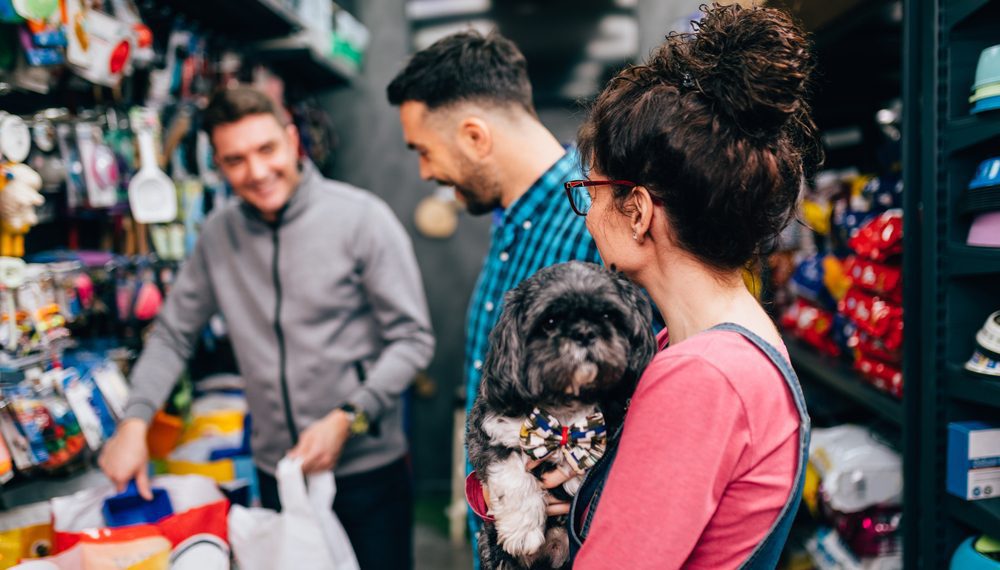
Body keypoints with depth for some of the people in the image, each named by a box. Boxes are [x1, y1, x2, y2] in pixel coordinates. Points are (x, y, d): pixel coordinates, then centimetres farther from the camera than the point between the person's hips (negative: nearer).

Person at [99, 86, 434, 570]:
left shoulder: (362, 217, -12)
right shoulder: (219, 234, 2)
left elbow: (412, 338, -11)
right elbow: (173, 334, 10)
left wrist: (347, 419, -18)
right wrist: (134, 421, -2)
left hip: (367, 465, -3)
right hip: (277, 470, 4)